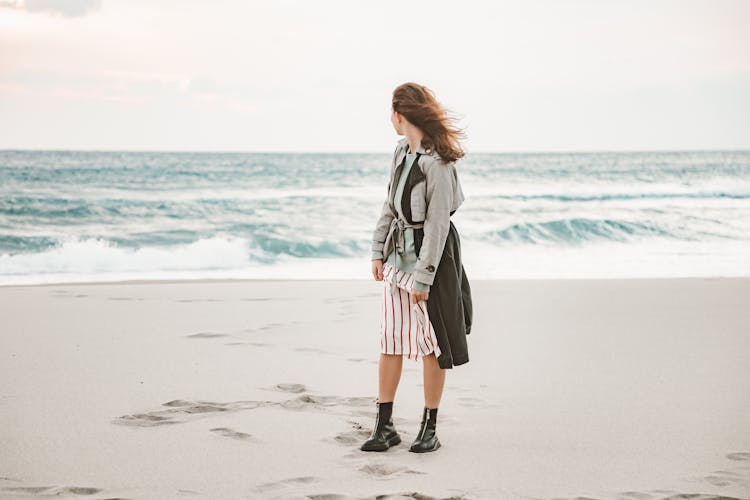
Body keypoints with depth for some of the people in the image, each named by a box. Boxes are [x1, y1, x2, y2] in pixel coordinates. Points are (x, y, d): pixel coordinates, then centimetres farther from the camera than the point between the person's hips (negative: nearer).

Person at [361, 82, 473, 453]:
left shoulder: (437, 163, -18)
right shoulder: (402, 152, 7)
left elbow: (437, 224, -19)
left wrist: (423, 279, -18)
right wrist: (378, 250, 12)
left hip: (431, 255, -7)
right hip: (399, 254, 8)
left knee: (431, 343, 2)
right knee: (389, 341, 5)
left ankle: (430, 428, 13)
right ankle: (384, 426, 11)